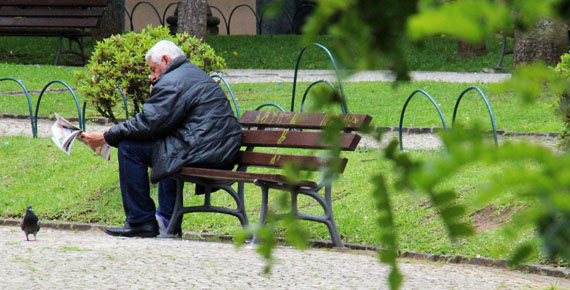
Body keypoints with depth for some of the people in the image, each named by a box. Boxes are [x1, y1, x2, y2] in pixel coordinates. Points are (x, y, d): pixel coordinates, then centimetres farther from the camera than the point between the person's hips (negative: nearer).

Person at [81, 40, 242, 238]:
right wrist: (155, 93, 16)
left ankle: (141, 221, -4)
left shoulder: (172, 82, -9)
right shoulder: (196, 74, 24)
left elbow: (148, 123, -14)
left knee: (129, 147, -9)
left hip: (202, 152, -11)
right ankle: (167, 220, 31)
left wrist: (106, 137, -7)